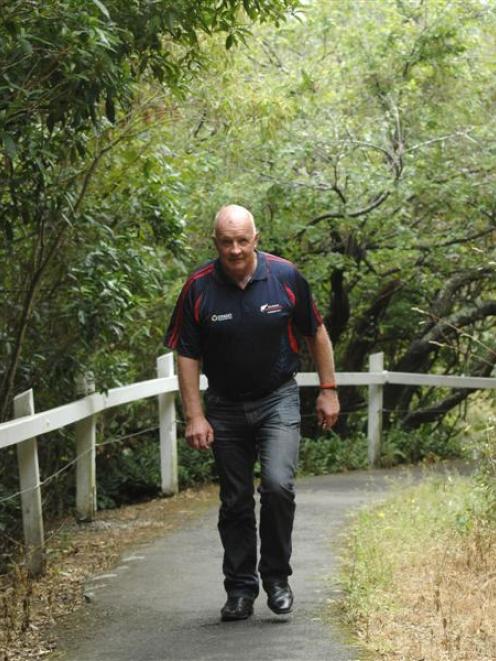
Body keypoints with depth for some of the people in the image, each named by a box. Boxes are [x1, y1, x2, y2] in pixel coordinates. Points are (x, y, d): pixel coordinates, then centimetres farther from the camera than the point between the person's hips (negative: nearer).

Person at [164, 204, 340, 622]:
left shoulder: (285, 277, -10)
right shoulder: (199, 289, -10)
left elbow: (316, 333, 3)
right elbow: (187, 355, -4)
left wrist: (328, 390, 3)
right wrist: (195, 416, -9)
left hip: (278, 400, -1)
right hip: (225, 407, 1)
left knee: (278, 484, -18)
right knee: (235, 502, 7)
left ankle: (276, 577, 0)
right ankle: (240, 589, 19)